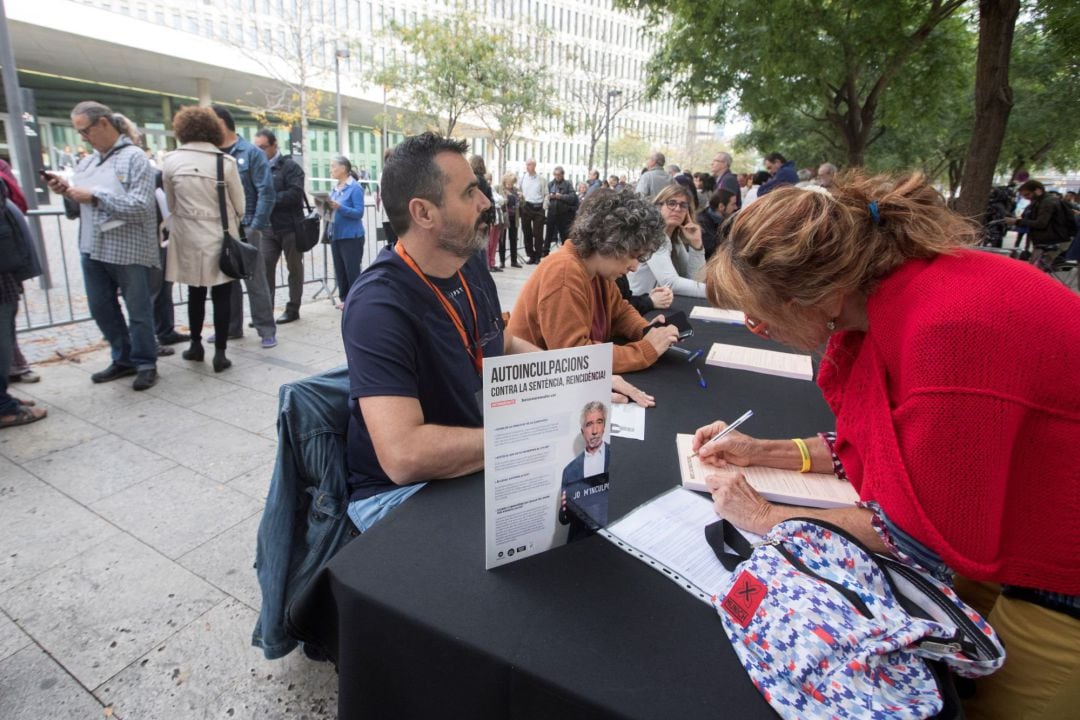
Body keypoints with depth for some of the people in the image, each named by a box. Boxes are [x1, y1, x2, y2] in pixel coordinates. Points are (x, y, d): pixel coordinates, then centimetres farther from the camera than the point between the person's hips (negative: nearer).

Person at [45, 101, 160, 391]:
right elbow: (76, 210, 18)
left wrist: (95, 196, -15)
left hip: (130, 251, -7)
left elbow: (141, 206, -18)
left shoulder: (134, 157, -6)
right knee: (101, 308, 14)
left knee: (138, 311, 3)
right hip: (93, 250, 7)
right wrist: (67, 193, -1)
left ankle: (145, 363, 17)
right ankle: (123, 359, 29)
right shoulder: (86, 163, 14)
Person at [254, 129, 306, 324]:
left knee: (294, 268, 5)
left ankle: (293, 309, 14)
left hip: (290, 227, -4)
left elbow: (295, 194, -17)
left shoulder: (290, 166, -4)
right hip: (268, 228, 4)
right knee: (264, 267, -1)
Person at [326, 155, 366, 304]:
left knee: (352, 270, -2)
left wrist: (339, 206, -24)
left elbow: (359, 212, -15)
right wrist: (327, 206, 0)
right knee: (339, 269, 10)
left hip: (351, 235, -7)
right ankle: (344, 298, 20)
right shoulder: (335, 188, 13)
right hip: (335, 234, 7)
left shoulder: (355, 188, -9)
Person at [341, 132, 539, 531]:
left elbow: (506, 345, 16)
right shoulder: (379, 304, -25)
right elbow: (403, 455, -34)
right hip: (397, 490, -7)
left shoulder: (471, 266, 2)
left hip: (479, 463, 8)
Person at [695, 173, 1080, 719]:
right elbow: (877, 442, 4)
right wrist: (764, 453, -3)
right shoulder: (879, 294, -9)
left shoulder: (951, 329, -36)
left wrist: (769, 518, -18)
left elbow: (927, 534, -27)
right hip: (995, 551, 7)